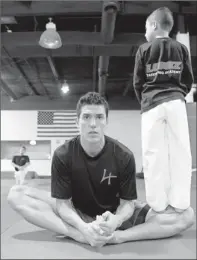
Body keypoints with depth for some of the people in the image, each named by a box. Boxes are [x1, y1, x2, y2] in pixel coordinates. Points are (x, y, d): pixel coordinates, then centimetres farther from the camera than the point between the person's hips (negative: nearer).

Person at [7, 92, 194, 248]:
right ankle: (81, 235, -31)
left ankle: (116, 236, -30)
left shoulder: (124, 156, -15)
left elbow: (127, 202, -12)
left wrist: (116, 221, -37)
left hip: (114, 216, 1)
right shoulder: (62, 155, -16)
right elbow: (62, 203, -16)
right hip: (77, 216, 0)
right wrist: (83, 227, -37)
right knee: (16, 195, -23)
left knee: (185, 215, -18)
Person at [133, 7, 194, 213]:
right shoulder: (181, 48, 10)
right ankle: (180, 202, 7)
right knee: (180, 152, 4)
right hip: (176, 103, 3)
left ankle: (157, 203, 4)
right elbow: (189, 80, 9)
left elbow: (137, 83, 3)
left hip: (152, 104, -2)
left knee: (154, 154, 1)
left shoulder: (144, 49, 3)